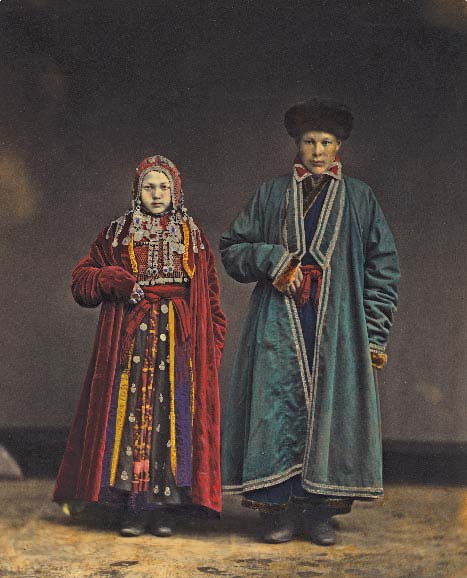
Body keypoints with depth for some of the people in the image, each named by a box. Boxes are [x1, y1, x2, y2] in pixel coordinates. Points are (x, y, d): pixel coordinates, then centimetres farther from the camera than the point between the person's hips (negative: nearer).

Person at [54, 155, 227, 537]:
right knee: (131, 413, -5)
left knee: (174, 416, -3)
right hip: (130, 340, 0)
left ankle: (165, 507, 2)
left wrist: (213, 345, 1)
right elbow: (81, 281, 9)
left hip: (181, 343, 1)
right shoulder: (117, 235, 10)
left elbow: (211, 297, 10)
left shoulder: (193, 237, 12)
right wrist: (111, 280, -10)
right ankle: (134, 507, 0)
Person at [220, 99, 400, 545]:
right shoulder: (270, 196, 11)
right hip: (279, 328, 0)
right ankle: (279, 509, 1)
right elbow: (232, 248, 12)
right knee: (278, 409, -5)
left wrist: (374, 335, 0)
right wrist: (271, 258, -9)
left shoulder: (359, 199, 10)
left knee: (331, 410, -2)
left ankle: (321, 510, 6)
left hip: (337, 328, 0)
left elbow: (382, 267, 7)